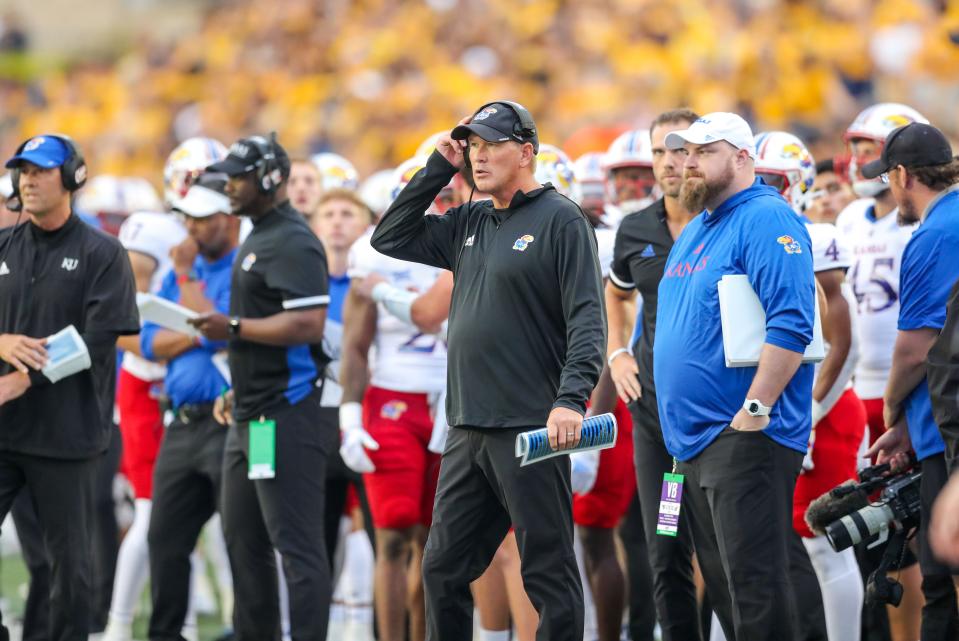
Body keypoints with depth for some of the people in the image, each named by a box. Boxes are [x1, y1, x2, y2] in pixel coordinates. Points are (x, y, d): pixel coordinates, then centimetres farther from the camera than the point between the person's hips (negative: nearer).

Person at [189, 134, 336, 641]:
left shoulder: (292, 244, -16)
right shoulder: (259, 238, 17)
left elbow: (306, 325, -25)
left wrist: (232, 328, -21)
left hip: (284, 418, -11)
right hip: (252, 417, 11)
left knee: (295, 542, -8)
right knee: (243, 538, 16)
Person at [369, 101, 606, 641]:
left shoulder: (561, 220, -6)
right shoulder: (469, 224, 16)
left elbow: (588, 319, -13)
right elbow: (390, 238, 18)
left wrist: (571, 397, -25)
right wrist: (438, 169, 10)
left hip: (531, 432, -8)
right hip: (468, 430, 8)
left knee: (549, 575, -3)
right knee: (444, 571, 11)